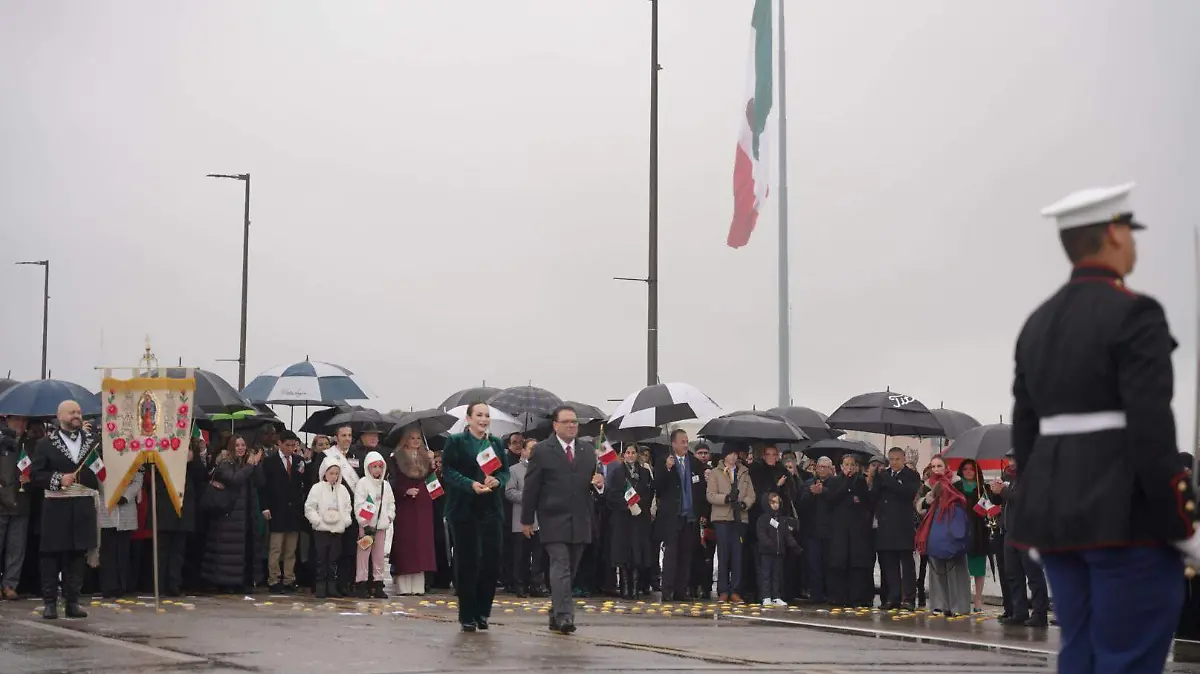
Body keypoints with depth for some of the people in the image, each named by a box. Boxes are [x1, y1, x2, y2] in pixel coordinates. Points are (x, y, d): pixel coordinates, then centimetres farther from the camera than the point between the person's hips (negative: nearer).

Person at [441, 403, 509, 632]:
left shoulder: (496, 443, 14)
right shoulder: (455, 441, 1)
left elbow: (505, 471, 12)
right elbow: (448, 471, -7)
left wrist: (497, 481, -10)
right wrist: (471, 484, -20)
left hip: (491, 509, 4)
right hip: (464, 510, -4)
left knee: (492, 560, -2)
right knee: (466, 562, -1)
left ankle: (482, 612, 12)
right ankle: (467, 616, 7)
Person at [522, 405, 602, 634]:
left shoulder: (588, 452, 14)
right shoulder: (542, 451, -1)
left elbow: (592, 484, 22)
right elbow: (531, 487, -1)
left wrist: (599, 483, -3)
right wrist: (527, 520, -3)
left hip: (580, 522, 5)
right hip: (554, 521, -5)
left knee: (569, 571, 9)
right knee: (560, 568, -14)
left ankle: (556, 615, 18)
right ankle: (564, 616, -19)